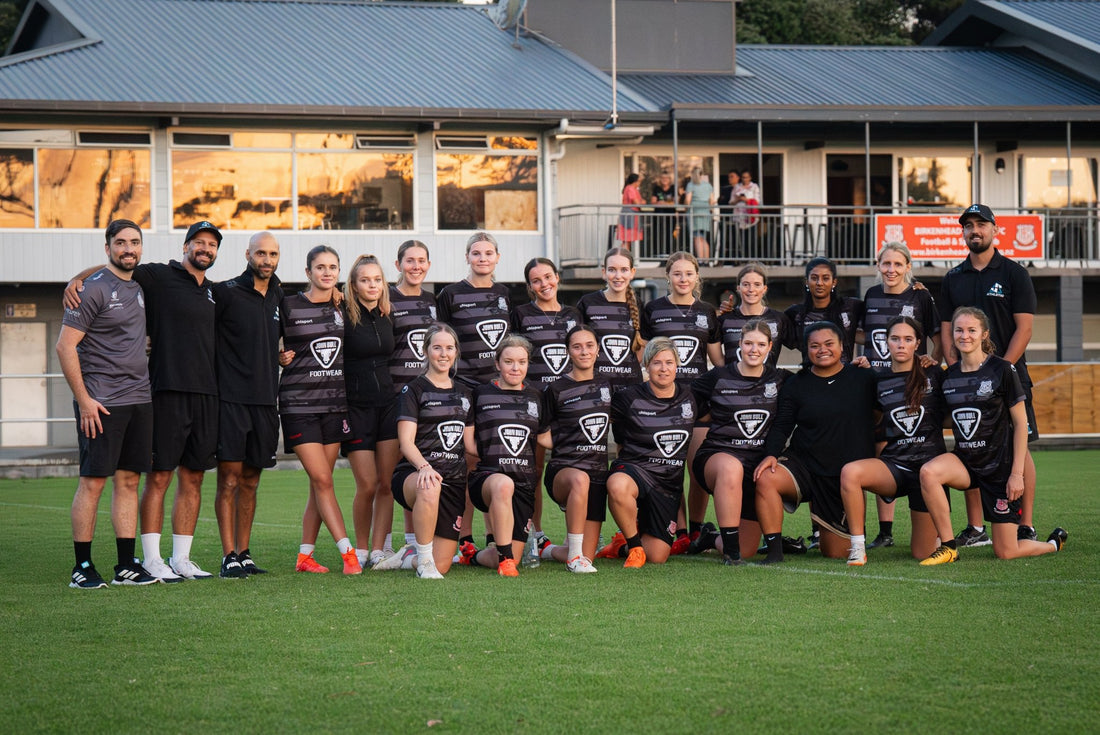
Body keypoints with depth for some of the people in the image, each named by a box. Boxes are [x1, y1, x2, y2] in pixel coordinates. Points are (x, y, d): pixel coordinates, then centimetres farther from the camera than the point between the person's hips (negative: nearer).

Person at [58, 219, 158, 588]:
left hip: (139, 399, 7)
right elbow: (65, 346, -12)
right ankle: (82, 567, 0)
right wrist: (83, 400, -15)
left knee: (128, 481, 7)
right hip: (100, 402, -7)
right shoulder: (94, 289, -9)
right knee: (93, 481, -5)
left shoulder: (139, 286, 14)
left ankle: (126, 566, 11)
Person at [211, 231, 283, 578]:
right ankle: (229, 556, -5)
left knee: (250, 482, 9)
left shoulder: (278, 296, 14)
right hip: (232, 398, -6)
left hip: (265, 400, 6)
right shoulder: (226, 293, -6)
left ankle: (244, 553, 14)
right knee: (229, 479, -6)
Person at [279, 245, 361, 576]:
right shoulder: (288, 307, -2)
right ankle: (348, 552, -12)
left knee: (320, 484, 4)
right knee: (322, 480, -10)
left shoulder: (341, 308, 10)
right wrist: (281, 358, -11)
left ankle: (305, 555, 11)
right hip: (299, 403, -4)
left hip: (335, 403, 4)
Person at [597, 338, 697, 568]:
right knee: (618, 486, -43)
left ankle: (623, 546, 32)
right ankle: (634, 544, -17)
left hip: (670, 482, 3)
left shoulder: (688, 399, 9)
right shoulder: (629, 398, -3)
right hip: (634, 469, -3)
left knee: (657, 557, -4)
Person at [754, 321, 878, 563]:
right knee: (765, 479, -33)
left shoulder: (863, 378, 2)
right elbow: (781, 425, -3)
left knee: (836, 553, 2)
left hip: (847, 477, 0)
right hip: (803, 466, 0)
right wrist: (771, 454, -19)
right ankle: (774, 549, -24)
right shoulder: (796, 384, 3)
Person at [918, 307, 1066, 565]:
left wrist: (1017, 473, -13)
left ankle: (1054, 543, 31)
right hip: (965, 461, 4)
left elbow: (1020, 423, -7)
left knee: (1005, 552, -2)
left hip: (1000, 465, -4)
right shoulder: (949, 375, 5)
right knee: (928, 472, -31)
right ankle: (948, 547, -17)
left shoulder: (1002, 370, -9)